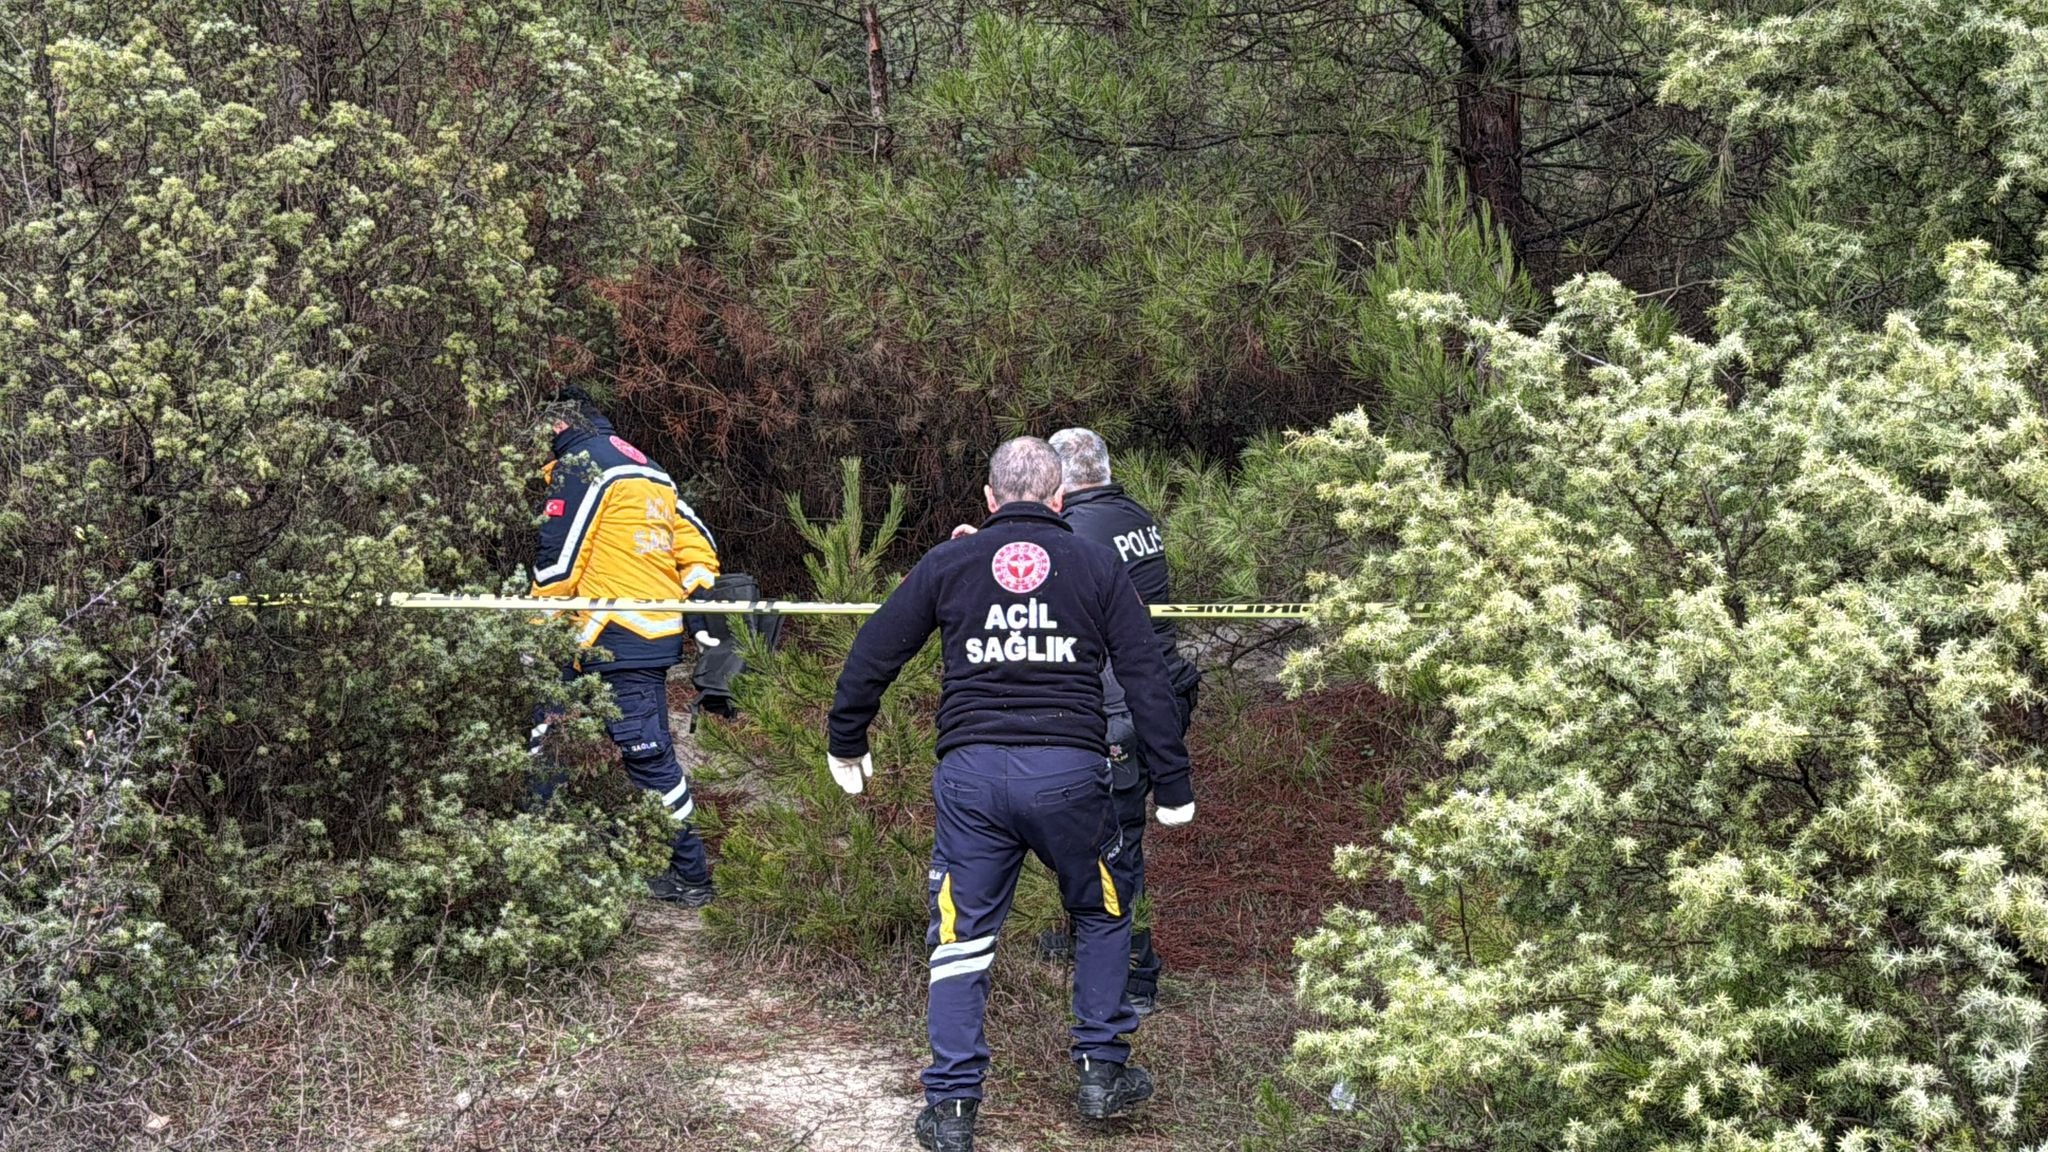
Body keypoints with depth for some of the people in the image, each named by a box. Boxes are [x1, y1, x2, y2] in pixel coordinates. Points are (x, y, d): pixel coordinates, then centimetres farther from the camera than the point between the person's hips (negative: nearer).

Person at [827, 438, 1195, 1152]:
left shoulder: (948, 563, 9)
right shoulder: (1097, 566, 7)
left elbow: (872, 657, 12)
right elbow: (1147, 679, 4)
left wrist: (845, 744, 26)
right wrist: (1172, 786, 9)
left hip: (971, 772, 0)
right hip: (1070, 771, 0)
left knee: (962, 935, 9)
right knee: (1102, 915, 22)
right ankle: (1101, 1072, 24)